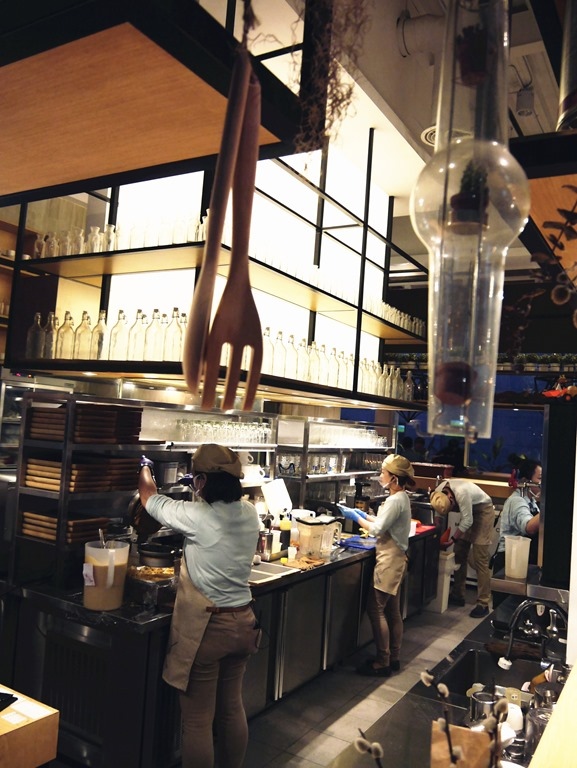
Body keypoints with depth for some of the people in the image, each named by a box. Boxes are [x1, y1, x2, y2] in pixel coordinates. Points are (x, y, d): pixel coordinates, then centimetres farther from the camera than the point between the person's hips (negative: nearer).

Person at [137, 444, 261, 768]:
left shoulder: (197, 517, -19)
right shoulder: (250, 513, -4)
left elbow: (150, 499, -1)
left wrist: (145, 470, 18)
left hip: (206, 628, -6)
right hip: (243, 622, 7)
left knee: (198, 720, 9)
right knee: (232, 708, 22)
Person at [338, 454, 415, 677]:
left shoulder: (395, 500, -20)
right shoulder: (401, 497, 10)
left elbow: (377, 529, -18)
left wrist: (356, 517, -7)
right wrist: (363, 515, 11)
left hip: (389, 560, -10)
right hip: (395, 558, 10)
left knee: (376, 609, -4)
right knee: (392, 610, 15)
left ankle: (382, 663, 3)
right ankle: (393, 658, 25)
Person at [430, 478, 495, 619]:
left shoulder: (461, 492, -37)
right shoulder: (438, 493, -17)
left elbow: (467, 520, -29)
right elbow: (439, 514, -1)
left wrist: (453, 539, -24)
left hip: (483, 511, -7)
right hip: (469, 512, 7)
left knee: (479, 559, -10)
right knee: (459, 554, 8)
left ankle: (483, 604, -5)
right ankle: (458, 595, 19)